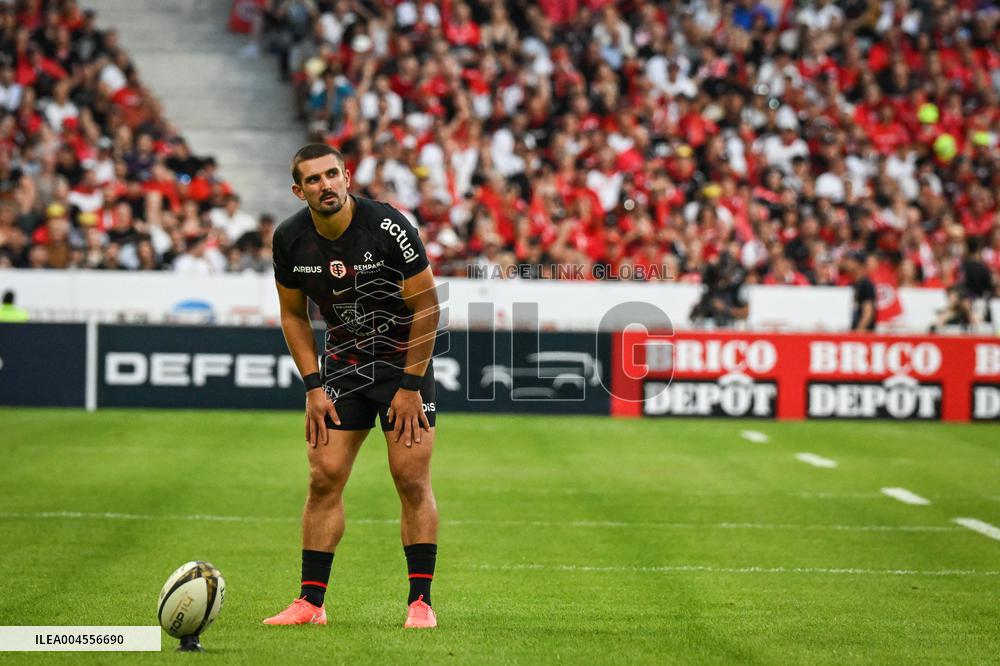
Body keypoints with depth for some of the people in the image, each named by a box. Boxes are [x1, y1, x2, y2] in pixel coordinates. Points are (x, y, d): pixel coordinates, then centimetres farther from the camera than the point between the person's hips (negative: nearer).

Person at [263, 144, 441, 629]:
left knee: (412, 480, -8)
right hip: (343, 365, 4)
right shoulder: (290, 239, -9)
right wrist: (313, 386, -2)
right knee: (324, 479, -1)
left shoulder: (388, 226, -21)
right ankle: (310, 602, 4)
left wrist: (411, 386, -16)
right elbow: (293, 314, 6)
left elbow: (427, 306, -15)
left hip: (405, 360, -4)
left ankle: (420, 601, -2)